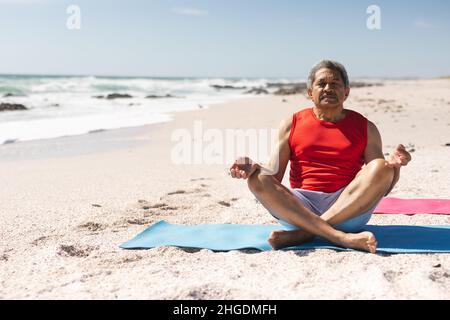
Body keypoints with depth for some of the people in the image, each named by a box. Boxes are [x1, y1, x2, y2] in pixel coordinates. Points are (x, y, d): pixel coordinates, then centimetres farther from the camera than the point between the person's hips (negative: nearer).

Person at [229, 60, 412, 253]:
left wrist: (393, 166, -12)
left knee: (381, 167, -24)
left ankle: (303, 233, -29)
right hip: (300, 208, 0)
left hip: (348, 207, 0)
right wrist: (252, 167, -12)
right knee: (257, 179, -25)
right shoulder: (291, 125, 13)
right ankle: (340, 238, -38)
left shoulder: (365, 128, 14)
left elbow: (380, 188, 9)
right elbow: (274, 175, 9)